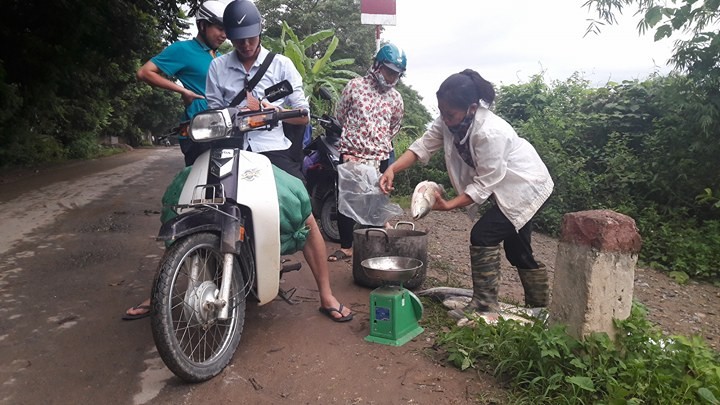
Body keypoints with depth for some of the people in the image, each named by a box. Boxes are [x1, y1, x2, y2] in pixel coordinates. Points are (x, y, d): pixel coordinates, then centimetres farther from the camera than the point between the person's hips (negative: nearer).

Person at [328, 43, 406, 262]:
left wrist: (380, 144, 13)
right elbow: (340, 115, 6)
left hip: (380, 158, 2)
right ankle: (346, 246, 14)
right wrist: (354, 135, 9)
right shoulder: (355, 85, -2)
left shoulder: (396, 98, 8)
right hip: (351, 154, -2)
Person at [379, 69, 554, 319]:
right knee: (517, 251, 16)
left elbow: (485, 183, -30)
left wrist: (448, 205, -34)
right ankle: (539, 309, 33)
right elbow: (423, 145, -13)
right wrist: (392, 169, -27)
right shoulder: (450, 121, -12)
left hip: (526, 186, -9)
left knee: (483, 235, -17)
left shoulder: (490, 133, -35)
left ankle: (485, 305, -5)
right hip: (508, 188, 9)